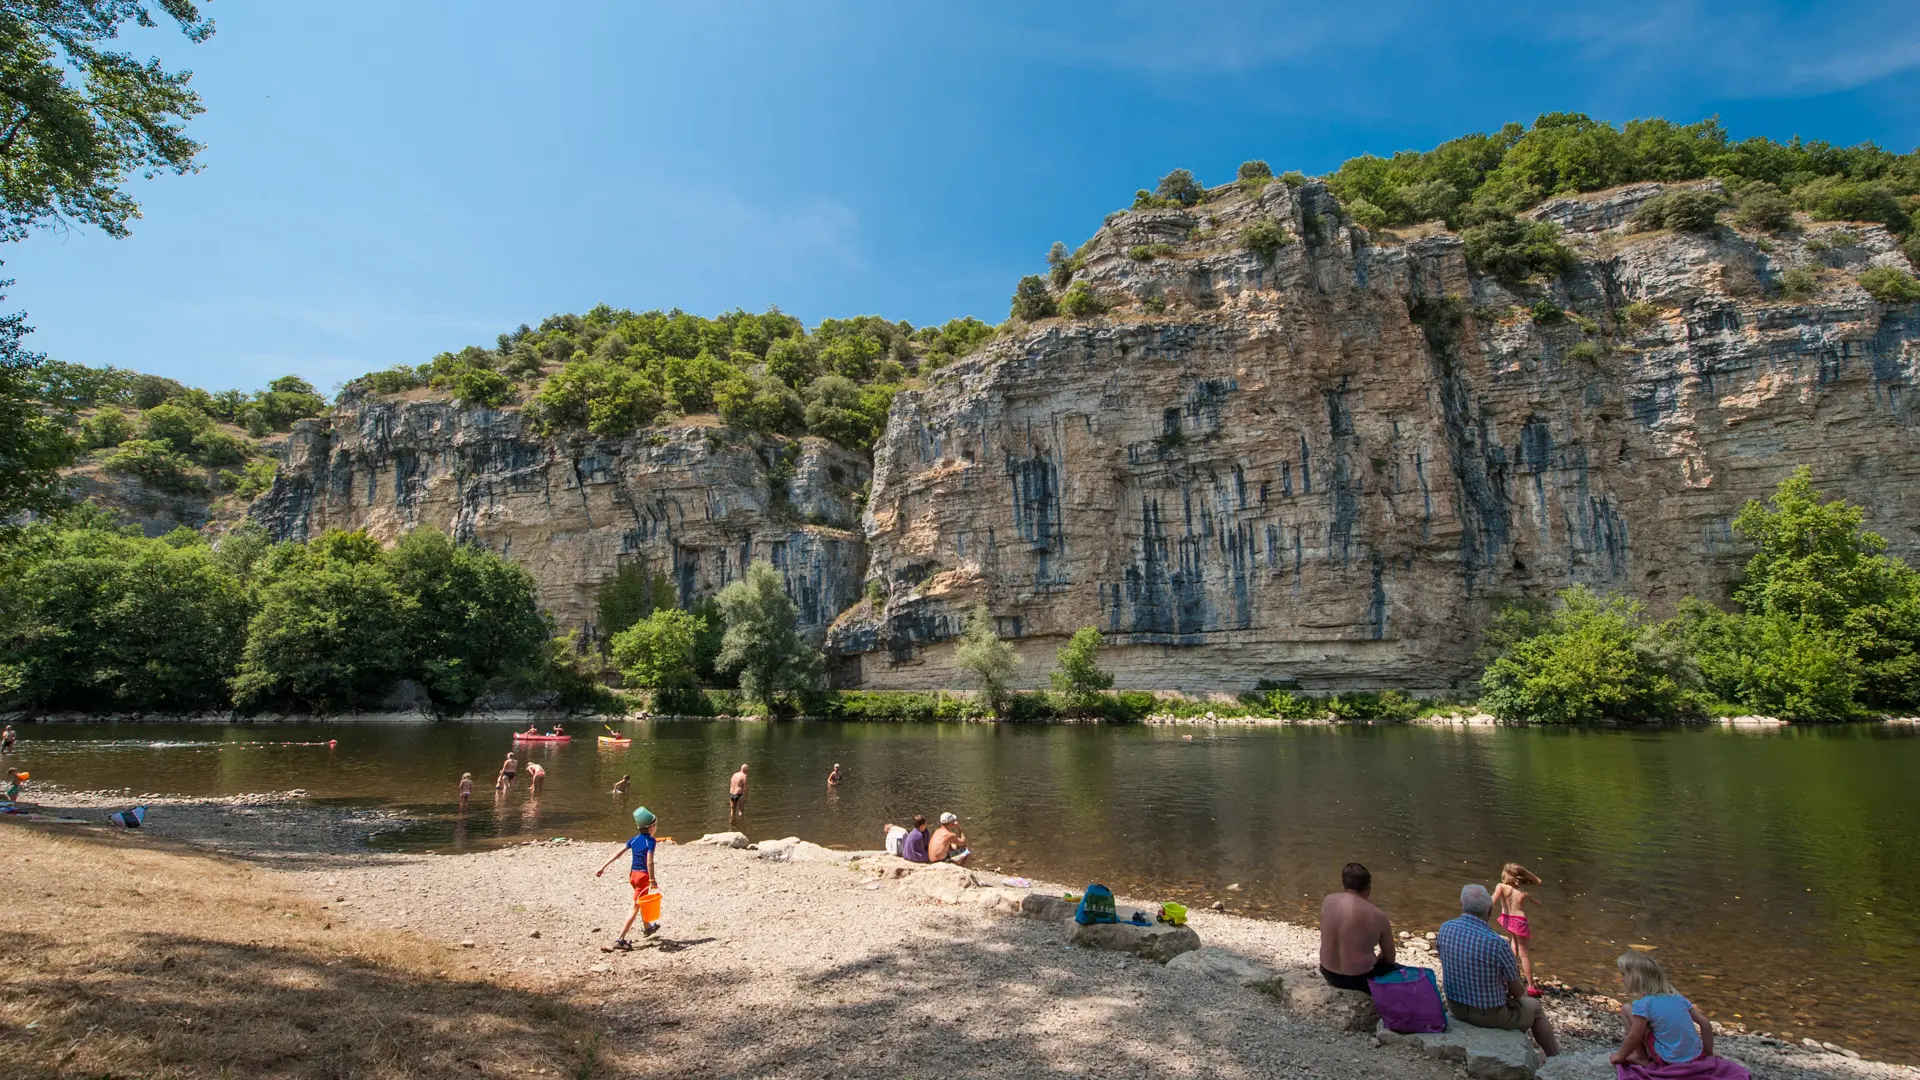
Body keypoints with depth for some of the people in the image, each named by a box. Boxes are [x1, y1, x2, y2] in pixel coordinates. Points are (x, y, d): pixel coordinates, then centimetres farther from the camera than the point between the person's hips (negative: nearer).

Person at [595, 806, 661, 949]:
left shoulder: (635, 839, 7)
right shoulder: (651, 841, -13)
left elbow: (618, 853, 3)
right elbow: (649, 861, -22)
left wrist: (603, 867, 5)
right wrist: (652, 880, -20)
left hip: (633, 874, 8)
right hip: (643, 875, -8)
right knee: (635, 909, -4)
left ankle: (647, 928, 47)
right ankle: (620, 939, -9)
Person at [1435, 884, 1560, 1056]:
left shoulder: (1445, 928, -15)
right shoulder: (1497, 944, -29)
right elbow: (1518, 991, -13)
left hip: (1455, 1007, 5)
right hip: (1490, 1015, -5)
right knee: (1534, 1006, 27)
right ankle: (1554, 1056, 48)